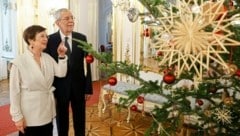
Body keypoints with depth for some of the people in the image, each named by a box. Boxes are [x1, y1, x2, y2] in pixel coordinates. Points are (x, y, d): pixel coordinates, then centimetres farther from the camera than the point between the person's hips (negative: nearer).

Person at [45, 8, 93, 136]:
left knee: (80, 119, 16)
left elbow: (86, 64, -1)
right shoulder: (50, 40, -7)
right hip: (60, 87, -1)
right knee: (61, 120, 16)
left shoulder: (81, 38, -1)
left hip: (79, 86, 2)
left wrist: (88, 88, -2)